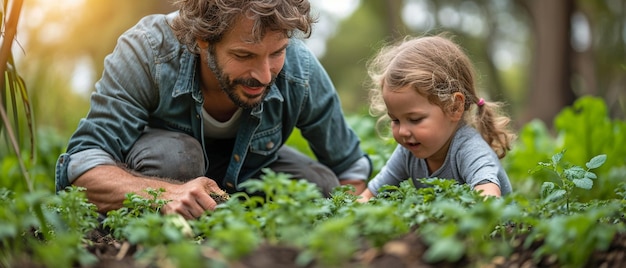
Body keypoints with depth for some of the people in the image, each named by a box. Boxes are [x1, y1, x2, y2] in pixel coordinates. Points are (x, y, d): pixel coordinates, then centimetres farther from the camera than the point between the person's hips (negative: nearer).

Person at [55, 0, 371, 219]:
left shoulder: (301, 70, -27)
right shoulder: (147, 52, -35)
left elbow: (350, 168, -11)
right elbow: (83, 165, -38)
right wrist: (167, 193, -57)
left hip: (247, 168, 3)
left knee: (320, 186, -23)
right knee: (171, 152, -36)